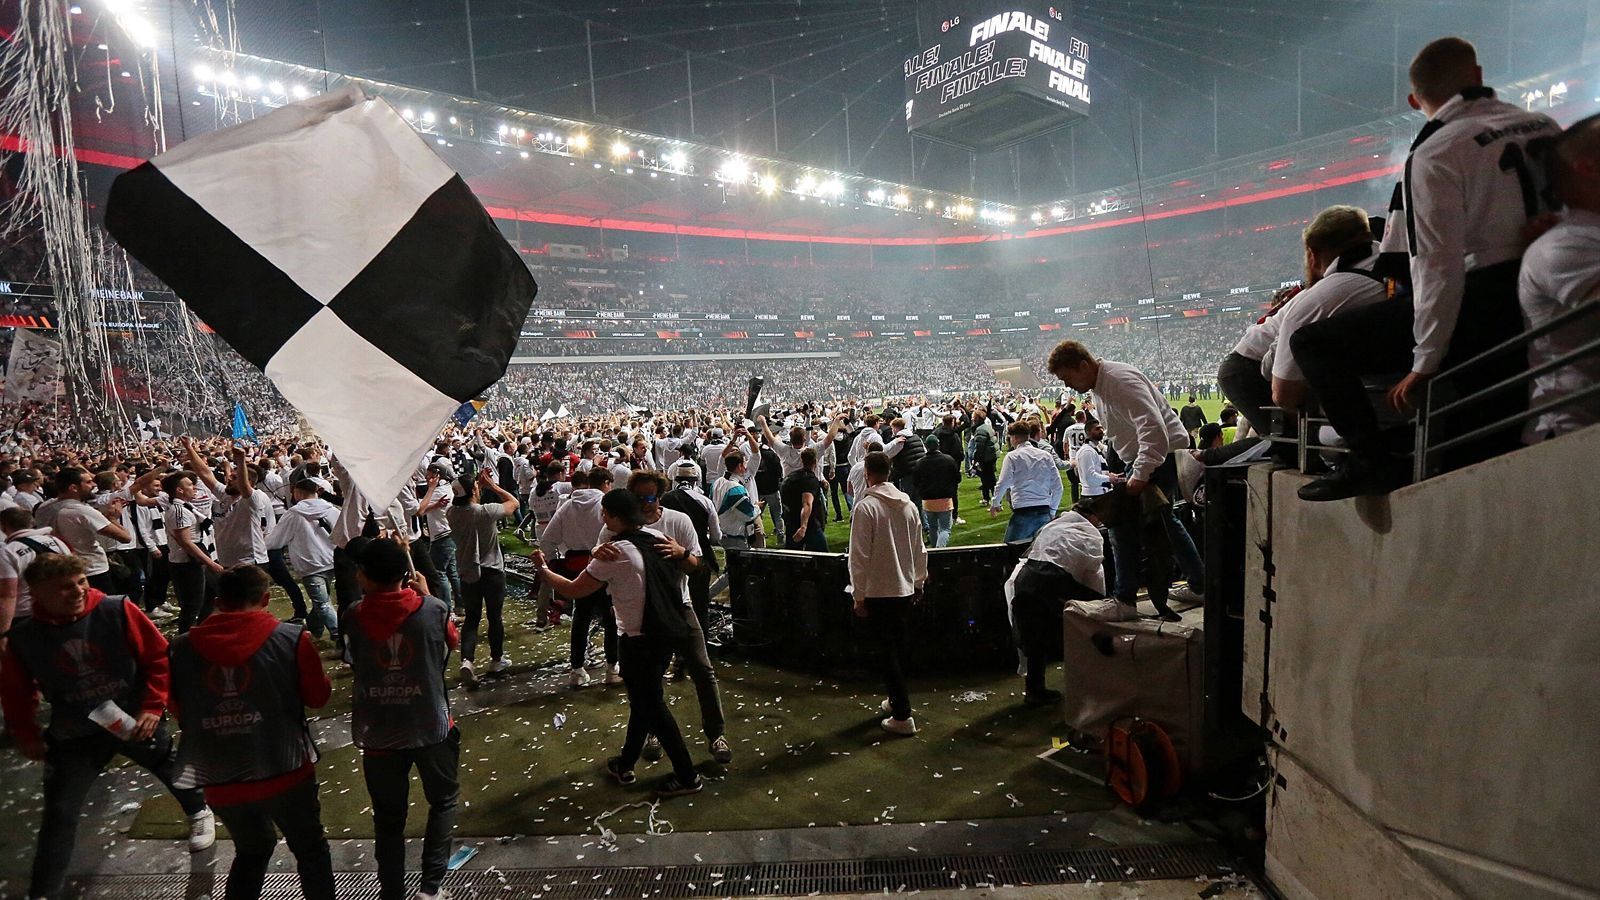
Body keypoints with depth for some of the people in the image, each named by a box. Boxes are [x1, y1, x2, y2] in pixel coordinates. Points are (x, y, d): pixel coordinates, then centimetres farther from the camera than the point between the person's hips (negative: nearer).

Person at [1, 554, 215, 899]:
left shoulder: (117, 611, -20)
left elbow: (159, 657, -14)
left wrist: (153, 708, -17)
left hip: (135, 721, 0)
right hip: (74, 736, 1)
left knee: (175, 773, 21)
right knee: (59, 814, -1)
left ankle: (198, 812, 53)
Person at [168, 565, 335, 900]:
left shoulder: (181, 648, -4)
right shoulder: (291, 638, -12)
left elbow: (179, 711, 7)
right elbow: (318, 696, -2)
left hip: (220, 779, 3)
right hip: (285, 771, -3)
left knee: (251, 851, 28)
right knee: (311, 849, 19)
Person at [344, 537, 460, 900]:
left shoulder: (353, 615, -13)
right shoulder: (434, 609, -15)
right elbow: (453, 642, 7)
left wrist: (372, 590, 9)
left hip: (378, 734, 1)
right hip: (431, 727, 0)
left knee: (388, 819, 17)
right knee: (443, 800, 23)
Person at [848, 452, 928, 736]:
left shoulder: (865, 506, -16)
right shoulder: (908, 504, 3)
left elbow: (859, 555, -16)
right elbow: (919, 550, 10)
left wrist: (858, 595, -9)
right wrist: (919, 582, 22)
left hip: (878, 591, -6)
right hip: (904, 588, 6)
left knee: (886, 651, 1)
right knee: (897, 647, 20)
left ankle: (902, 715, 1)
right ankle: (896, 699, 32)